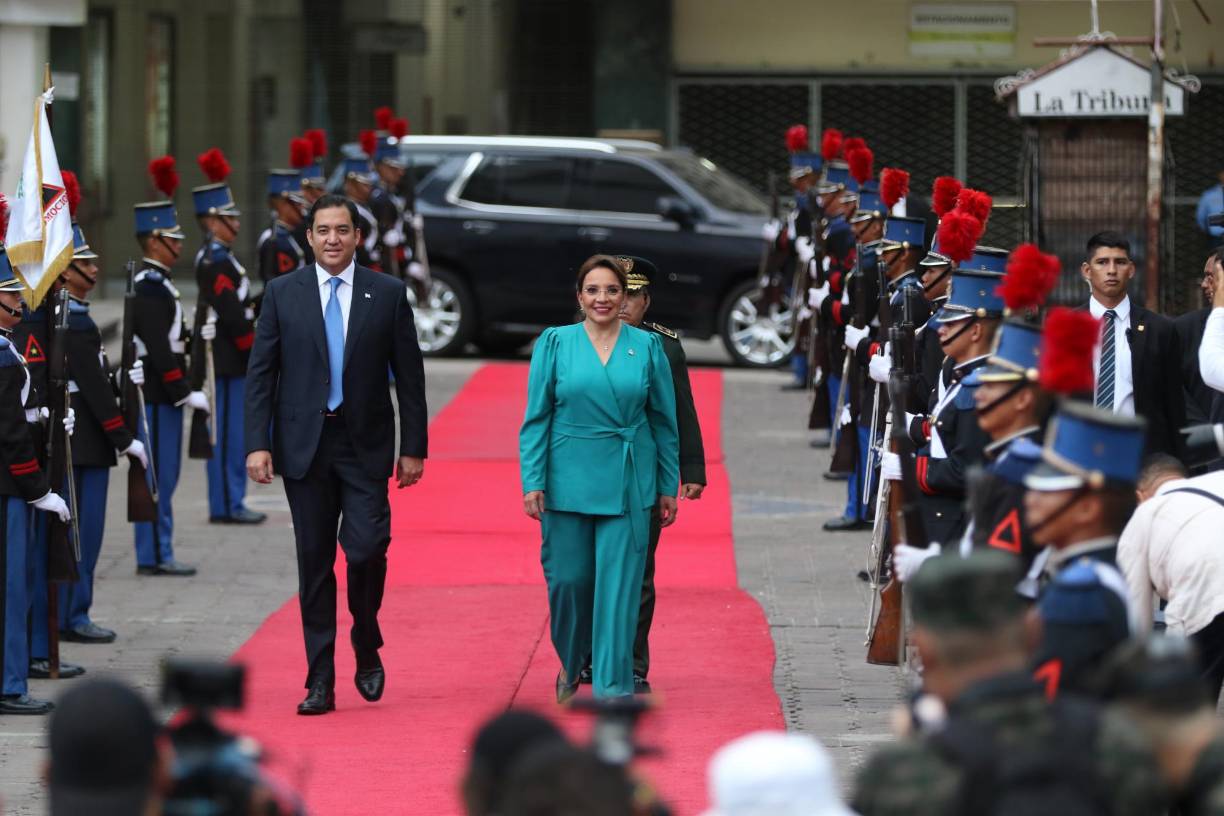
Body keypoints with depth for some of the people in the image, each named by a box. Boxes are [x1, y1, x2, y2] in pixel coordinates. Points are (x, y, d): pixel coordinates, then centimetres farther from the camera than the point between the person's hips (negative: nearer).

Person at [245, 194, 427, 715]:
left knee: (366, 548, -14)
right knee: (314, 563, 3)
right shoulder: (282, 293, 4)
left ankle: (367, 651, 12)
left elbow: (409, 375, 5)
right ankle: (320, 682, 7)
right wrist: (258, 443, -6)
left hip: (364, 446, -1)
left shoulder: (388, 295, 3)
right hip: (304, 446, 1)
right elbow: (261, 373, 3)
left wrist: (414, 447, 1)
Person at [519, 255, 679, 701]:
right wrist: (533, 482, -7)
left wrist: (669, 487, 7)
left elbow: (664, 421, 8)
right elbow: (536, 417, 1)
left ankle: (613, 687, -1)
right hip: (568, 481, 0)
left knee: (619, 585, -4)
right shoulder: (555, 343, 1)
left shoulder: (648, 346, 4)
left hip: (627, 485, 0)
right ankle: (569, 667, 30)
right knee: (568, 579, 4)